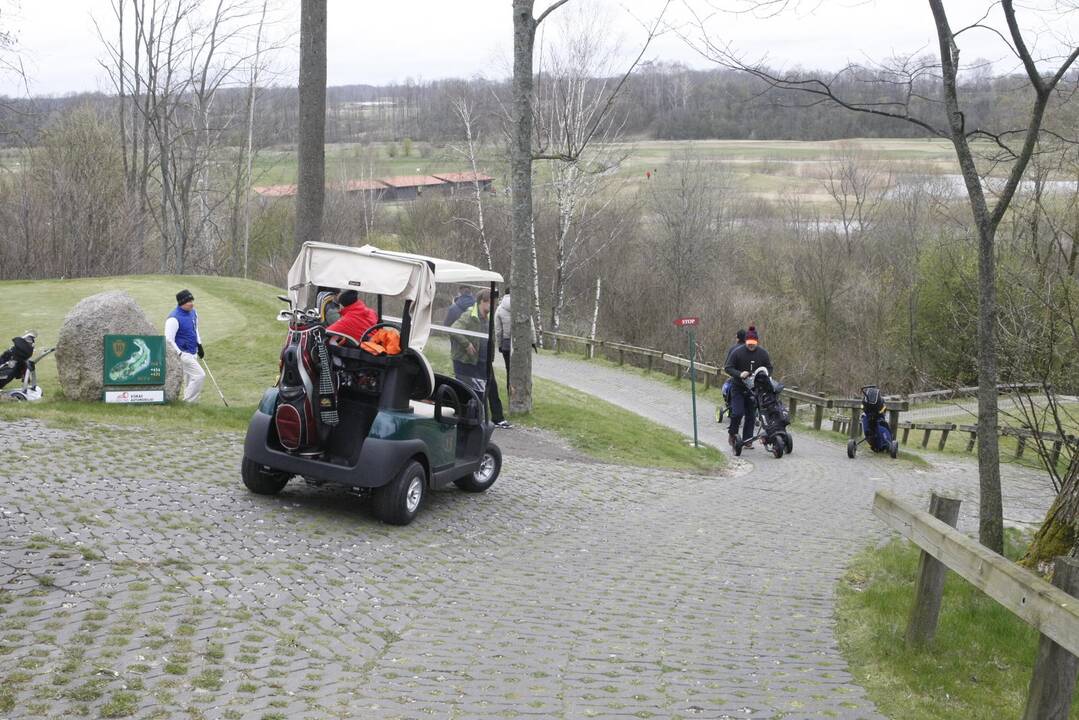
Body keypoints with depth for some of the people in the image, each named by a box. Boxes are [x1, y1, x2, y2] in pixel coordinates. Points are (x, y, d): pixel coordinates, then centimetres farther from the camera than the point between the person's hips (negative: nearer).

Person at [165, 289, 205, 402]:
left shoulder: (193, 312, 6)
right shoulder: (174, 318, -21)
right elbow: (168, 340, -21)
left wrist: (199, 345, 18)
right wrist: (180, 354, -21)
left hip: (193, 353, 9)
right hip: (184, 354, -9)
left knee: (190, 379, 15)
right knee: (200, 376, -13)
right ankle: (188, 402, -3)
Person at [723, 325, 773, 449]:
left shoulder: (763, 353, -1)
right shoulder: (737, 352, -11)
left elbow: (769, 368, 9)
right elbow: (727, 368, -9)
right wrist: (739, 374, -26)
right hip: (738, 388, -3)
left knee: (751, 415, 5)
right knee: (737, 412, -14)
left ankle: (747, 441, 14)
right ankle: (732, 433, 11)